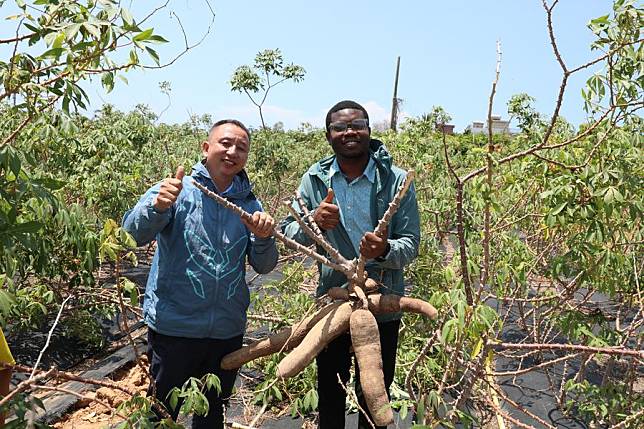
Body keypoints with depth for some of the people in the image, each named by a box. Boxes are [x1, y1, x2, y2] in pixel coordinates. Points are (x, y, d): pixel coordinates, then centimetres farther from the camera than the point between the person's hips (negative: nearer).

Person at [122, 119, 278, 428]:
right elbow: (134, 232, -20)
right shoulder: (178, 190, -7)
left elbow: (263, 266, 1)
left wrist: (264, 238, -20)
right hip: (174, 326, -4)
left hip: (227, 330, 4)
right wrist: (158, 206, -41)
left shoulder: (249, 204, 4)